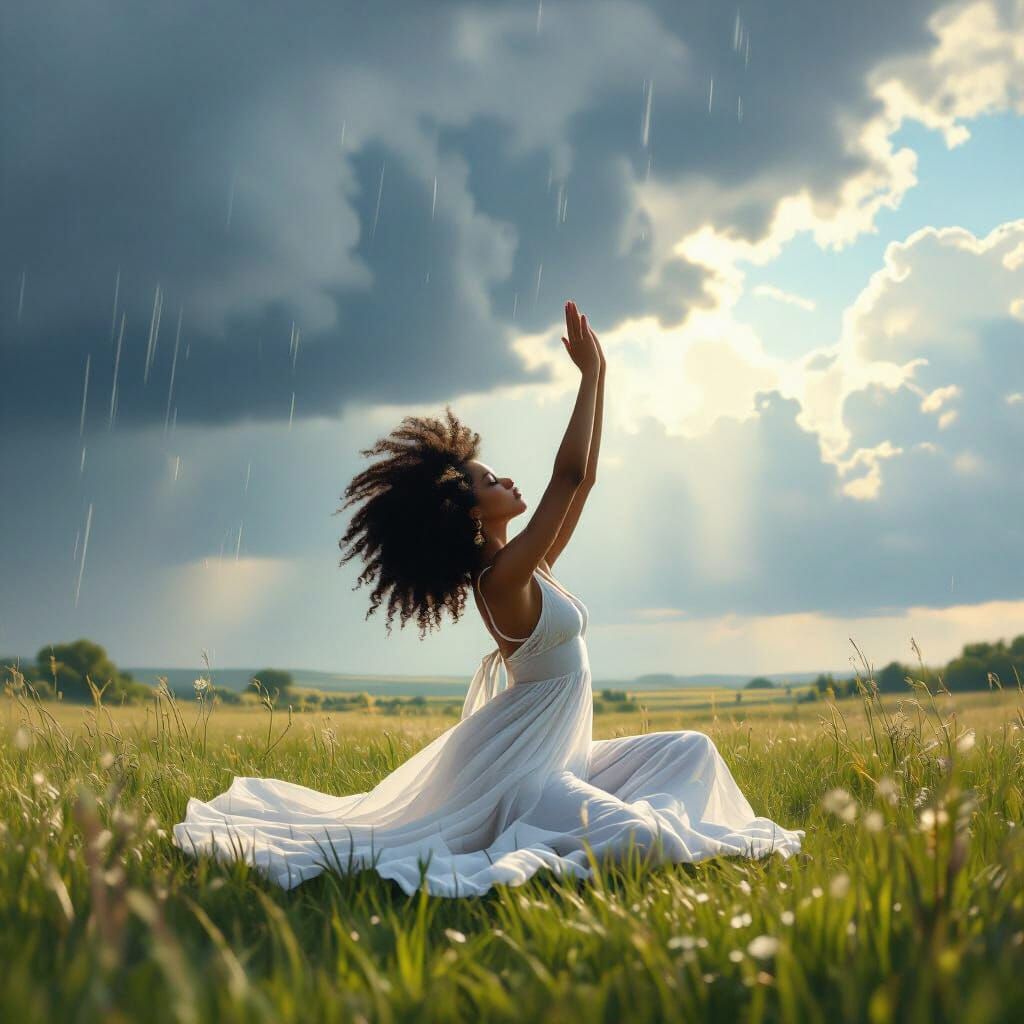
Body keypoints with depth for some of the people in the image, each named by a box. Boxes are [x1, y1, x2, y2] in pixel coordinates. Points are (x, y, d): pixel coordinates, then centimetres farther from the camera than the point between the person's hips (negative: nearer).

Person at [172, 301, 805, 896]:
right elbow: (568, 475, -22)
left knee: (692, 750, 17)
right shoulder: (501, 577, -18)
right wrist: (591, 372, -16)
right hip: (521, 766, -10)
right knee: (643, 841, -28)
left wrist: (599, 376, 6)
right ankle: (524, 856, -7)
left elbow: (584, 478, 9)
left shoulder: (531, 570, 8)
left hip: (560, 759, 10)